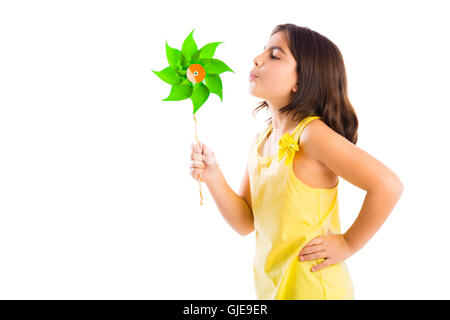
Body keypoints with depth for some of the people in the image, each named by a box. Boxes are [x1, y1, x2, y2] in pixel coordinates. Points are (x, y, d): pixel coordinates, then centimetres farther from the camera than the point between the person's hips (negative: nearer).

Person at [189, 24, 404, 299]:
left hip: (313, 288, -7)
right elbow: (246, 222, 2)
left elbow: (389, 185, -27)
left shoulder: (311, 133, -21)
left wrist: (349, 243, -17)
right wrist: (213, 178, -12)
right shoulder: (261, 141, 1)